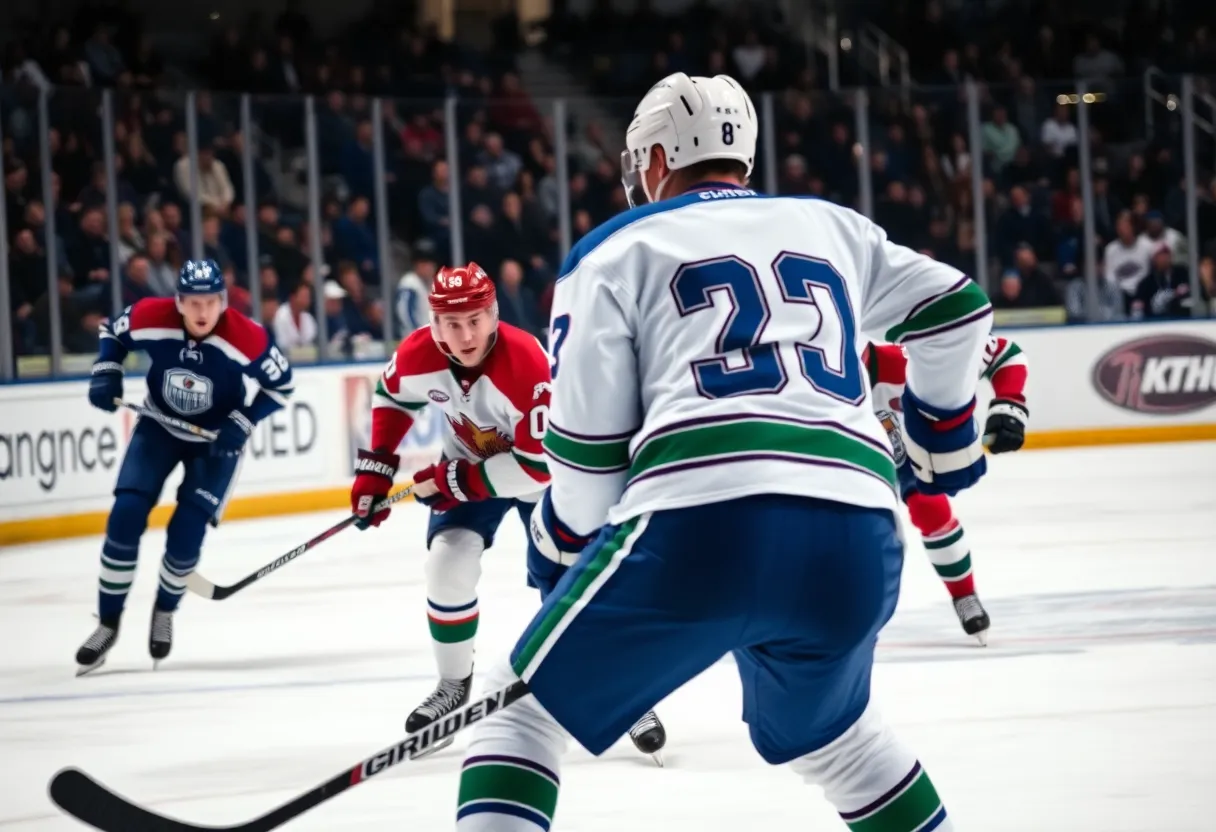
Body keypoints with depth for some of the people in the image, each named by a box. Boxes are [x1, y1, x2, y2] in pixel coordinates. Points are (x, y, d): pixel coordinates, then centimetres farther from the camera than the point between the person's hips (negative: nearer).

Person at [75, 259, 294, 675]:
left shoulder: (247, 338, -29)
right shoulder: (151, 317, -24)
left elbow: (281, 383, -14)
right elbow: (113, 332, -1)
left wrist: (242, 424, -24)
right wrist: (106, 375, -16)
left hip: (216, 439, -2)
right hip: (158, 426, 2)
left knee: (186, 534, -11)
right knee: (125, 517, -11)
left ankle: (165, 611, 20)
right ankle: (108, 623, 3)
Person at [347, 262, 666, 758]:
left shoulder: (527, 365, -38)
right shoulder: (417, 356, -23)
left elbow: (539, 465, -34)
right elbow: (393, 398, 3)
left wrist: (454, 480, -30)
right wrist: (375, 470, -2)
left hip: (540, 470, -4)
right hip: (467, 466, 4)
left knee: (564, 582, -10)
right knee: (448, 562, -14)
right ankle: (453, 685, 6)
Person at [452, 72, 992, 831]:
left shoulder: (616, 251, 17)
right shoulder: (833, 228, 28)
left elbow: (589, 447, 10)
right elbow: (956, 309, 29)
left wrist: (560, 538, 27)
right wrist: (943, 440, 44)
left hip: (699, 526, -4)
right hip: (858, 539, 4)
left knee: (523, 712, 12)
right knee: (826, 731, 34)